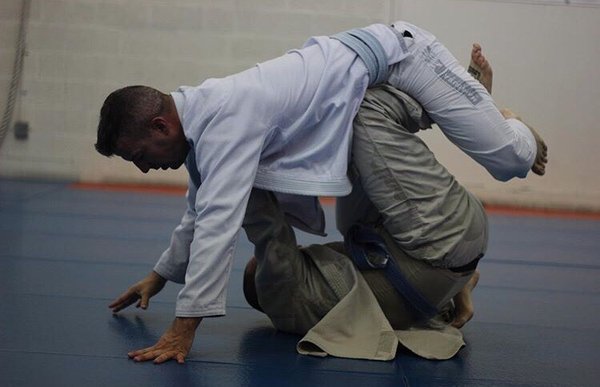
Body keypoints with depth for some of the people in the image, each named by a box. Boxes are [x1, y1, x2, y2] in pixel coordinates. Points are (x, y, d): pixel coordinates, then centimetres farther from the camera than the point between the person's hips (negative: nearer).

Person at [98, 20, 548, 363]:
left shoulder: (224, 120, -34)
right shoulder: (201, 120, -4)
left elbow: (219, 221, -40)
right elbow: (202, 209, 13)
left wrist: (184, 328, -39)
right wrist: (161, 274, 15)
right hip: (372, 83, 8)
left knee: (506, 159, -7)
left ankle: (513, 130, 29)